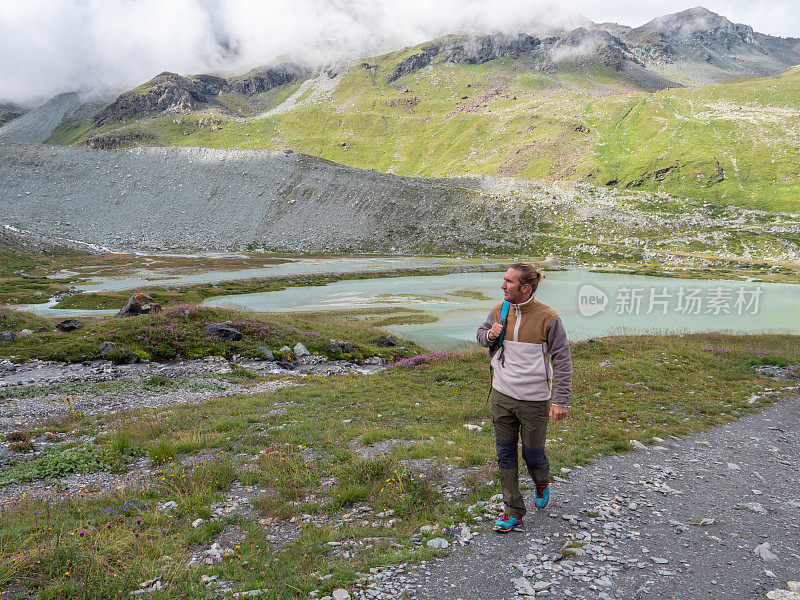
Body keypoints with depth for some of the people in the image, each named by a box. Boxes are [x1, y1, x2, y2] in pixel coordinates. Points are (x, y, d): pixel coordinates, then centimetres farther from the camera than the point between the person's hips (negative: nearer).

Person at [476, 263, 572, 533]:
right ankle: (513, 513, 21)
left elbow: (562, 360, -9)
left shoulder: (548, 318, -13)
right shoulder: (499, 311, 0)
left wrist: (561, 400, -12)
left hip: (534, 399, -4)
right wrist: (489, 335, -6)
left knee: (532, 454, 11)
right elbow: (481, 333, 19)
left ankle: (542, 484, 46)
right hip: (501, 396, 4)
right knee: (505, 454, 8)